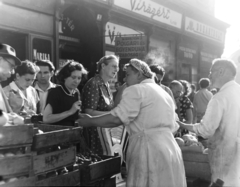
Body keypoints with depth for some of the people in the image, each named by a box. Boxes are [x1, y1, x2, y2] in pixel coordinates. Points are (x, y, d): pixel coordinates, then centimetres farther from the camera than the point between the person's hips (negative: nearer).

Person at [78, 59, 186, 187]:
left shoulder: (135, 90, -6)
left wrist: (90, 121, -1)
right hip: (170, 149, 9)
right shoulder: (164, 93, 21)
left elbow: (116, 119, -14)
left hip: (149, 151, -9)